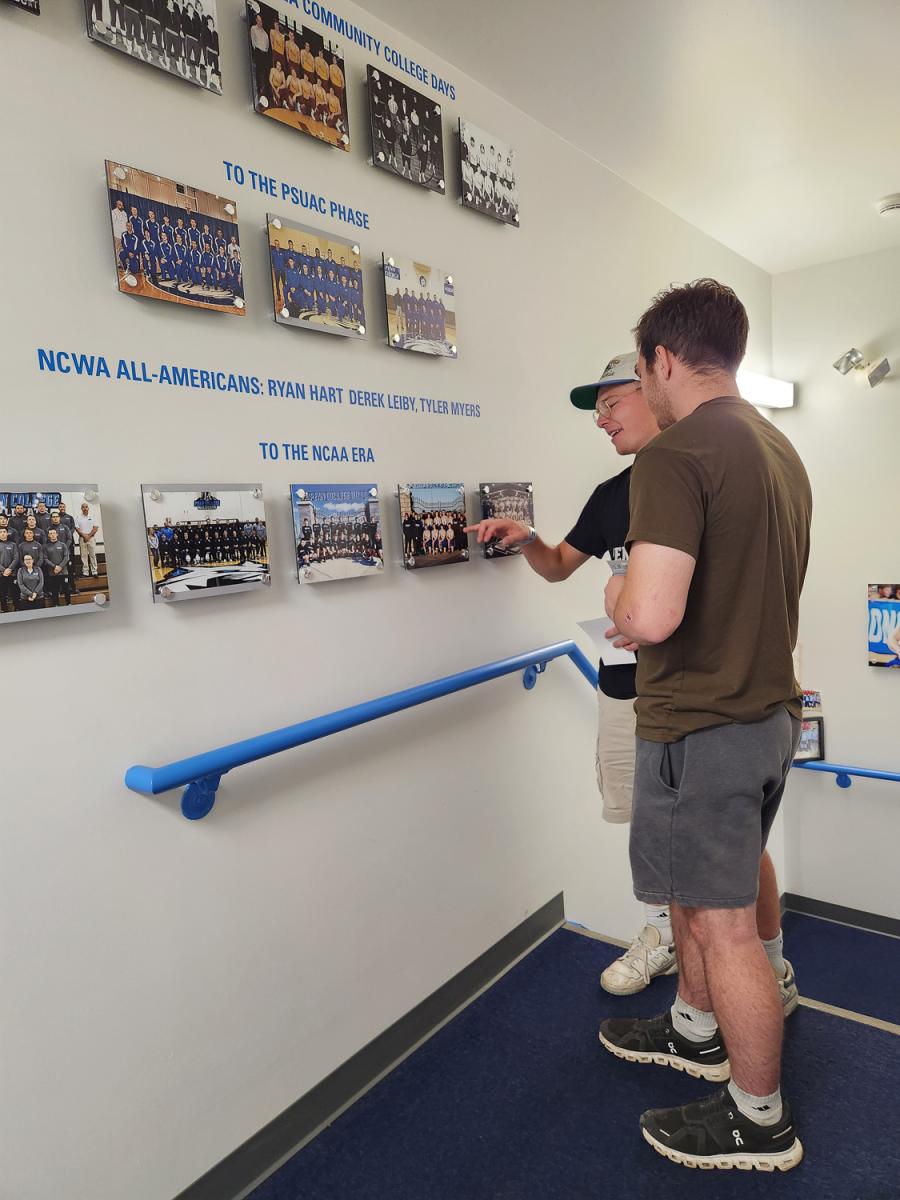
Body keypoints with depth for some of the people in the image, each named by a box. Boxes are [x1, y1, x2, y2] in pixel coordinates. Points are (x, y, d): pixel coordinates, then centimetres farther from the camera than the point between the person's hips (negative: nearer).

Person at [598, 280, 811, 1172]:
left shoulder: (675, 456, -20)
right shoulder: (782, 452, 10)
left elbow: (651, 618, -30)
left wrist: (617, 594, -7)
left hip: (701, 726, -9)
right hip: (769, 709, 9)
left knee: (724, 924, 8)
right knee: (695, 893, 25)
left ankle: (760, 1122, 29)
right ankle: (693, 1029, 46)